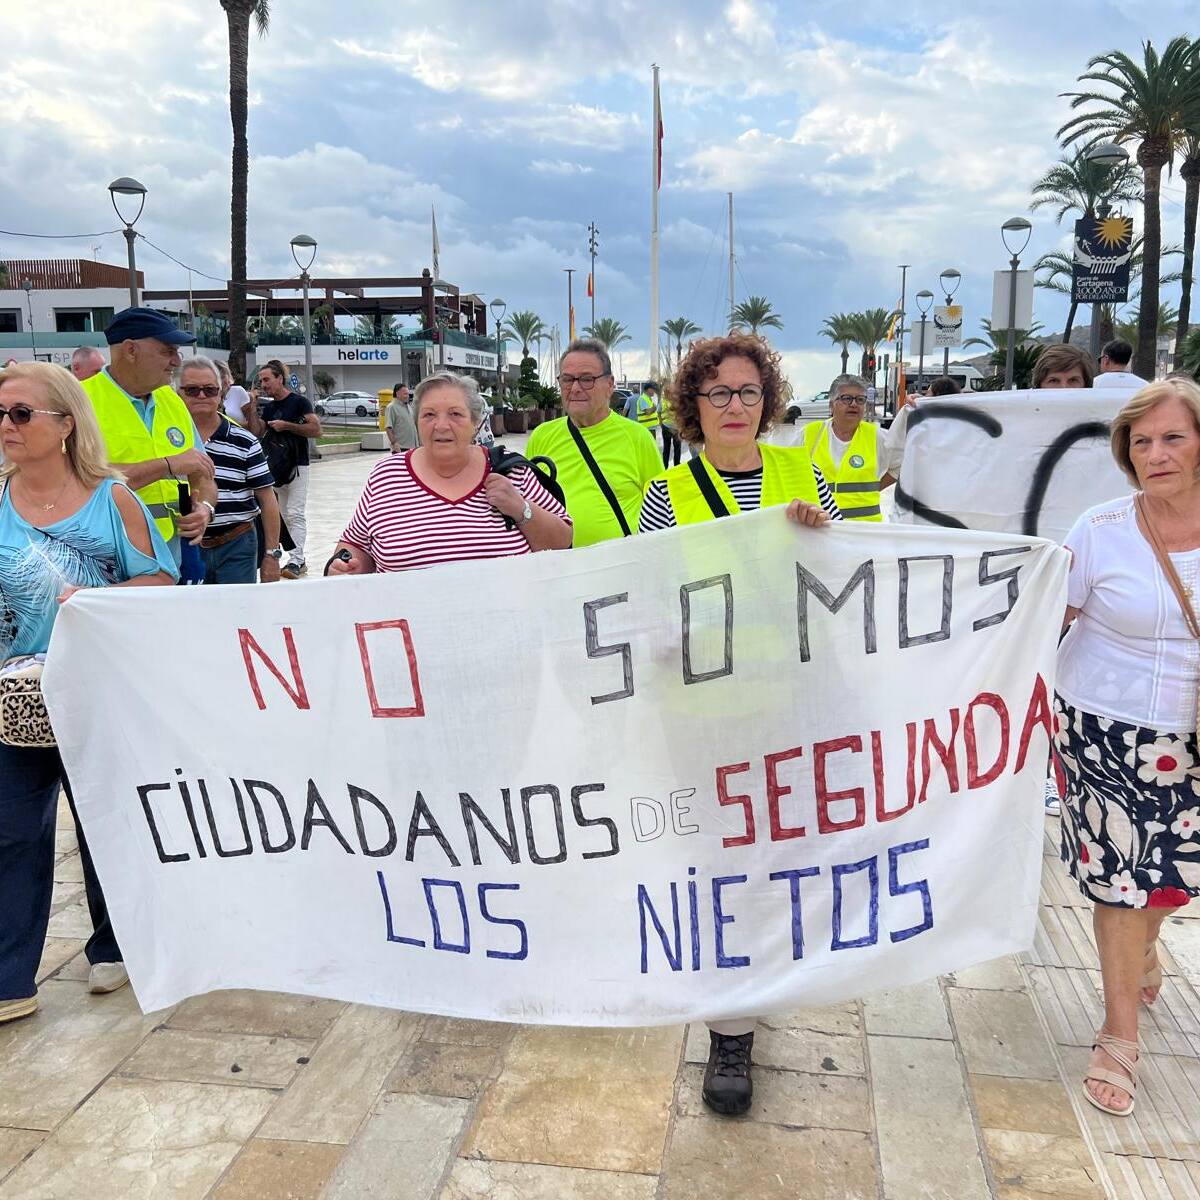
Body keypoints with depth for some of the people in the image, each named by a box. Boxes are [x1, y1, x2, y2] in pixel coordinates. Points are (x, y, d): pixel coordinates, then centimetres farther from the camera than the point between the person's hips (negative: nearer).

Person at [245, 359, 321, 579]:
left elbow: (316, 430, -14)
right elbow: (256, 433, 3)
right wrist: (252, 407, -4)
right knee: (285, 515, 9)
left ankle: (295, 561, -14)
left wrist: (286, 425, -16)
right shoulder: (268, 407, 13)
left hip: (297, 466, -7)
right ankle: (300, 561, 15)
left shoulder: (299, 401, -6)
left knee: (295, 513, -13)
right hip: (276, 467, 7)